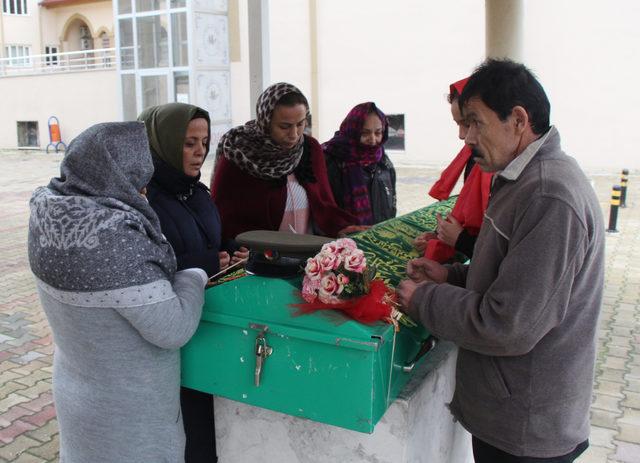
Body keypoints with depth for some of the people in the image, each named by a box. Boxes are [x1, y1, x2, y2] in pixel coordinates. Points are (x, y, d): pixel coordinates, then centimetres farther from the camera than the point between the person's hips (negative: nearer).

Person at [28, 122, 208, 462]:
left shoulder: (50, 212, -8)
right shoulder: (112, 238, -33)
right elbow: (174, 328, -26)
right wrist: (194, 277, -11)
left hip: (79, 384, 7)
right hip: (125, 409, -7)